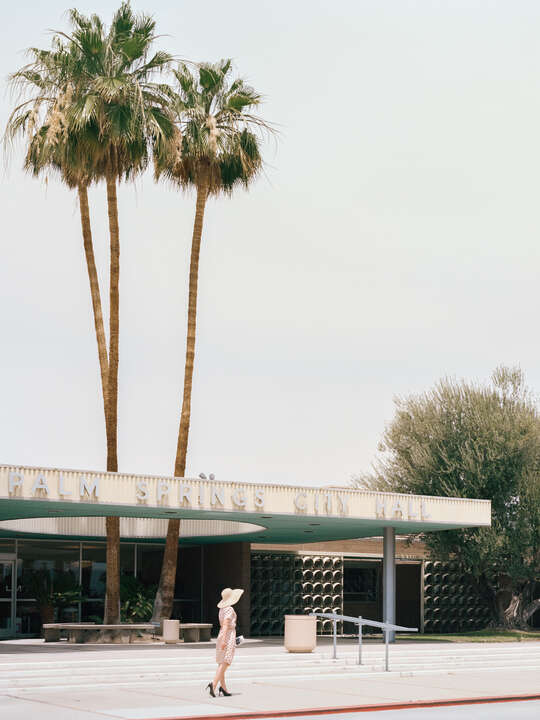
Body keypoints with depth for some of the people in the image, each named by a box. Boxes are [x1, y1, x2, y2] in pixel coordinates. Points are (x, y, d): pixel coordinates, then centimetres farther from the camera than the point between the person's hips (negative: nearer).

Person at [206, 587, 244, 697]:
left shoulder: (222, 609, 13)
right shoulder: (229, 609, -13)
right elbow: (226, 625, -21)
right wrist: (224, 640, -26)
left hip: (222, 636, 9)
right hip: (228, 636, -9)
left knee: (221, 664, 9)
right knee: (224, 664, -11)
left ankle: (223, 688, 12)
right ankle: (213, 685, -23)